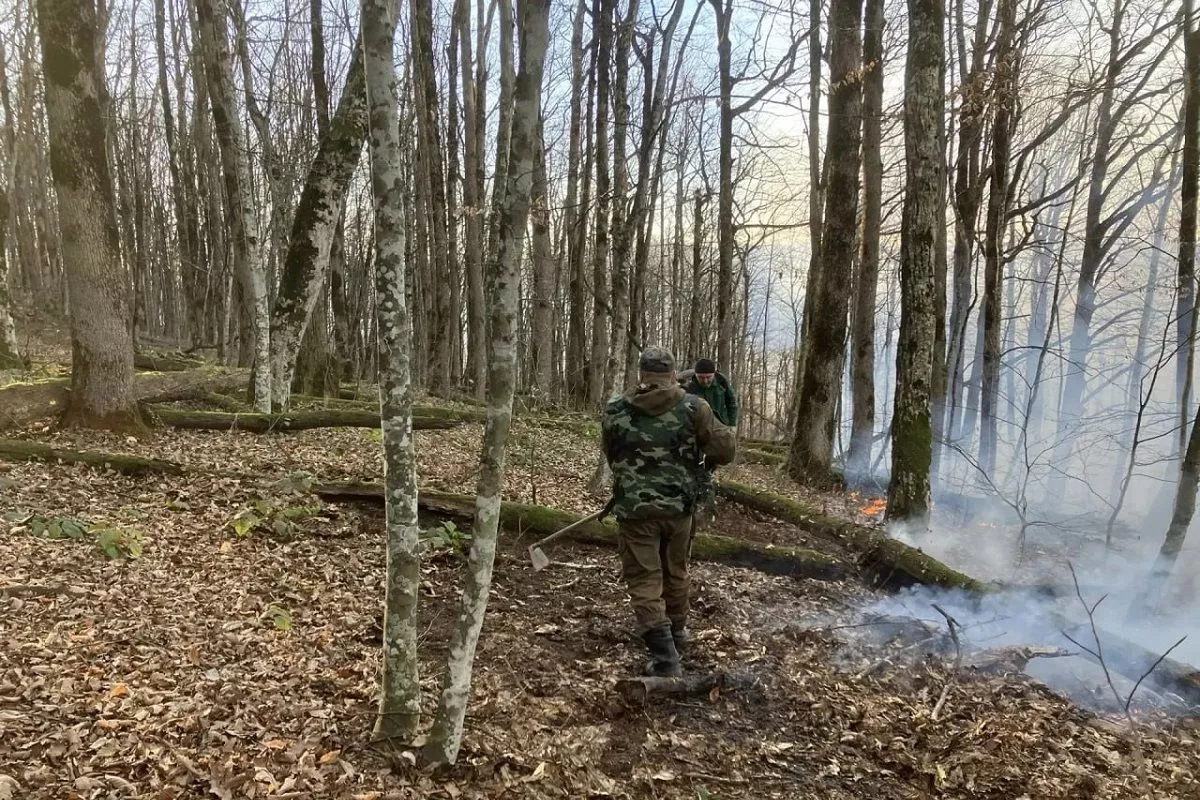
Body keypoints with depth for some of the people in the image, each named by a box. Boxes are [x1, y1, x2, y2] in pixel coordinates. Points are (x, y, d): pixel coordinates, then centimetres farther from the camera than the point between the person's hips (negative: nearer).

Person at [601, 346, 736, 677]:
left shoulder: (615, 411, -2)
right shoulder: (693, 407, -5)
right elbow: (726, 449, -4)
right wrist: (700, 460, 16)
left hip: (634, 508, -2)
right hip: (680, 506, 2)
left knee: (644, 579, 4)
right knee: (675, 571, 22)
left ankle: (664, 657, -4)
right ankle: (676, 631, 42)